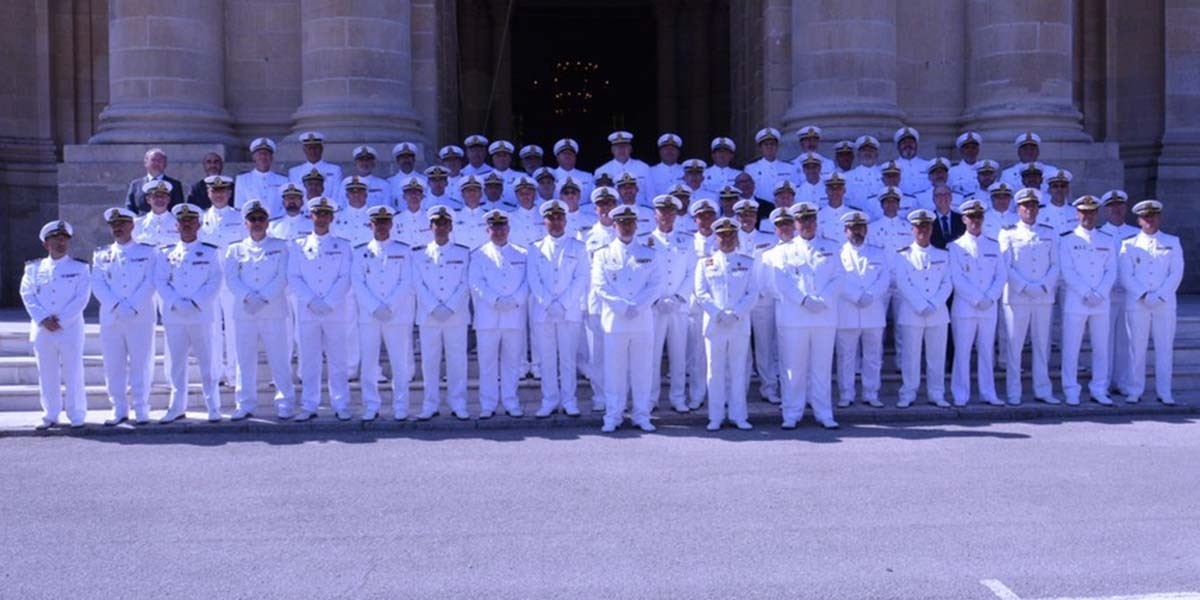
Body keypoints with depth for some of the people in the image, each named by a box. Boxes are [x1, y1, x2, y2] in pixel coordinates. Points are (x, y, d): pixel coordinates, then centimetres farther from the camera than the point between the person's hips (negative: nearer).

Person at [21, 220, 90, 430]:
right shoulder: (34, 268, 11)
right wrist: (44, 319, -12)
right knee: (47, 375, 7)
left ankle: (76, 416, 6)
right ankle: (50, 415, 16)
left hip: (70, 328, -2)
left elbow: (82, 298, -4)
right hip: (42, 330, 2)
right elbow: (27, 295, 2)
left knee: (73, 374, -2)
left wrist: (60, 319, -13)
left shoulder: (79, 268, 5)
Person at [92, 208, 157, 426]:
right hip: (110, 318, 2)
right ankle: (119, 410, 13)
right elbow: (98, 285, 4)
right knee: (113, 366, 4)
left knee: (140, 365, -1)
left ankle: (141, 410, 7)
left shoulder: (147, 252, 7)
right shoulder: (101, 255, 14)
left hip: (141, 318, -2)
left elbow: (150, 283, -2)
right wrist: (117, 306, -11)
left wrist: (133, 307, -13)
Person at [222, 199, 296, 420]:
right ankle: (245, 405, 12)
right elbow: (231, 279, 2)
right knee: (245, 360, 4)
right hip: (243, 313, 2)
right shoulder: (235, 250, 14)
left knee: (280, 359, -2)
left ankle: (285, 403, 5)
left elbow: (282, 277, -2)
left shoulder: (281, 247, 9)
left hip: (274, 312, -2)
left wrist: (263, 299, -15)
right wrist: (248, 298, -16)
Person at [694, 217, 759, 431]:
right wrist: (719, 314, -12)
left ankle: (738, 415, 11)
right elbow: (701, 293, 1)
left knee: (738, 371, 4)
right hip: (714, 325, -1)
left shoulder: (747, 263, 11)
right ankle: (716, 417, 8)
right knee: (715, 371, 1)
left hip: (740, 325, 1)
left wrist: (735, 313, -11)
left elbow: (753, 293, 3)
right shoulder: (705, 264, 9)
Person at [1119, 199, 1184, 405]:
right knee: (1137, 347, 0)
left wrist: (1160, 295, -9)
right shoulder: (1129, 244, 7)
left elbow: (1176, 273, 3)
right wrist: (1143, 295, -11)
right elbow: (1126, 276, 1)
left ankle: (1164, 392, 7)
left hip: (1165, 304, 1)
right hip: (1136, 304, -1)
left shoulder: (1172, 242, 10)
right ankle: (1134, 391, 7)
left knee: (1165, 348, 2)